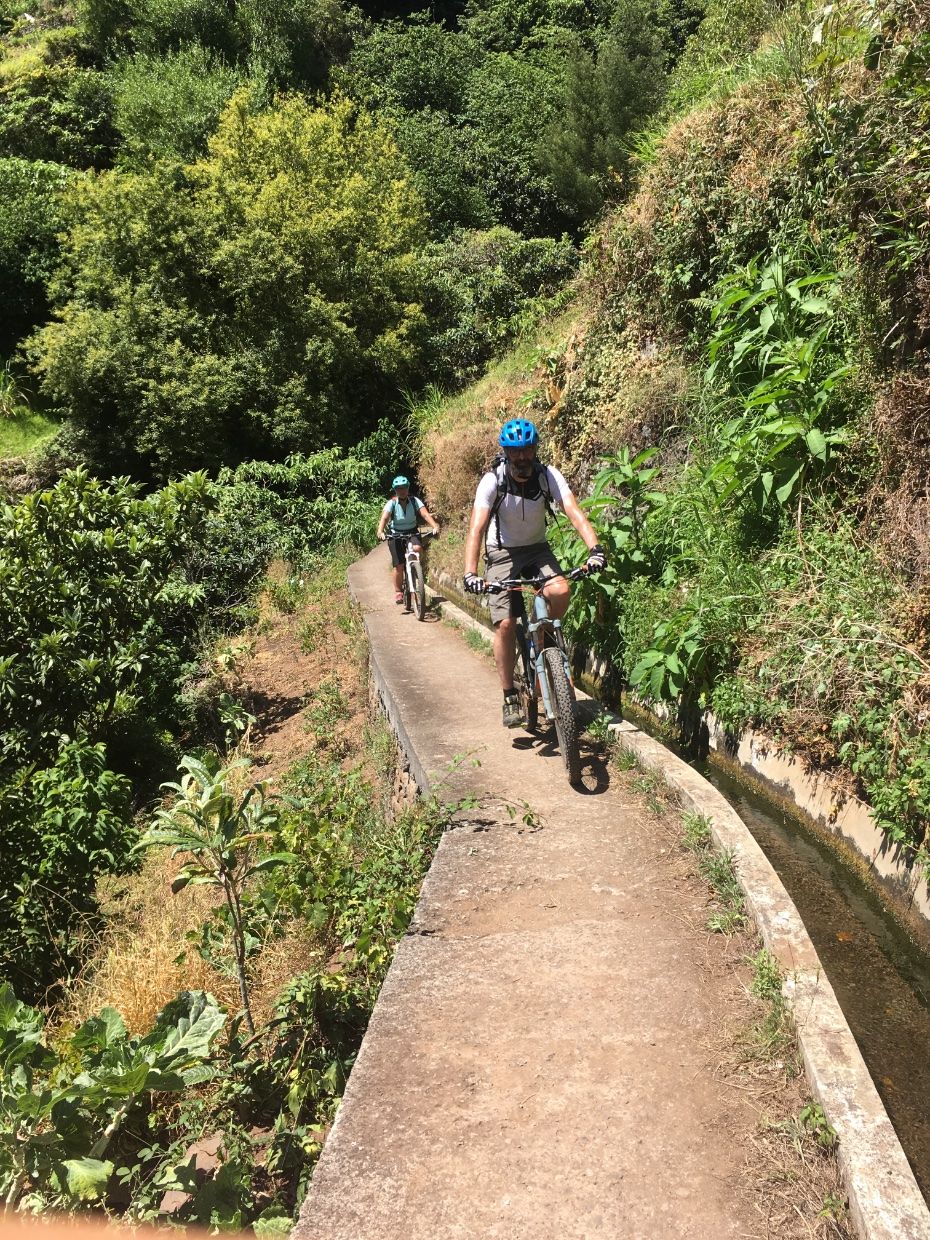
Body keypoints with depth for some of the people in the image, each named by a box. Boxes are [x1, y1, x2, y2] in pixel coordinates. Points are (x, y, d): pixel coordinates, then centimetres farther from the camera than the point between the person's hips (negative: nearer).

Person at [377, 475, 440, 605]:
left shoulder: (414, 501, -11)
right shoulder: (391, 503, -14)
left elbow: (425, 514, -24)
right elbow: (384, 518, -28)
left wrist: (435, 526, -42)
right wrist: (380, 532, -48)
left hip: (412, 532, 1)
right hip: (395, 535, -1)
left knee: (418, 548, -31)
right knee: (399, 566, -9)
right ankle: (398, 591, 10)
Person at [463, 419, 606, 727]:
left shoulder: (548, 475, -15)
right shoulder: (493, 481, -20)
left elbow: (574, 512, -26)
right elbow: (477, 527, -29)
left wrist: (595, 548, -44)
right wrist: (469, 573, -43)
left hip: (537, 549, 2)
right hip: (502, 554, -2)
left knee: (560, 591, -28)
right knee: (505, 624, -13)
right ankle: (510, 697, 1)